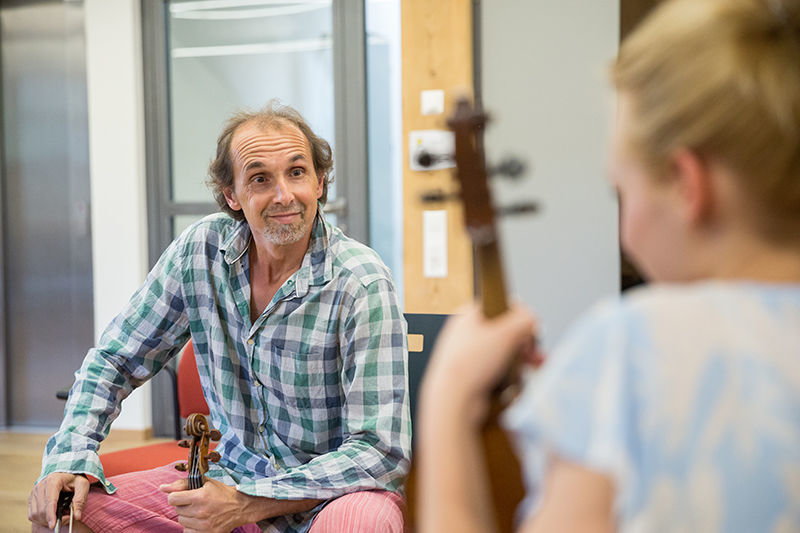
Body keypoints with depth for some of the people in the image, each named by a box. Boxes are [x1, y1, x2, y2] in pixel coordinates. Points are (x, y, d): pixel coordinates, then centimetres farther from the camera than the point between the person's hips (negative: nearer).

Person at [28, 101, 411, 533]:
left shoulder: (362, 285, -19)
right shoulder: (200, 250, -4)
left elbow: (382, 450, -23)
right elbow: (115, 361, 7)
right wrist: (70, 459, -9)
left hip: (334, 492, -4)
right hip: (235, 476, 4)